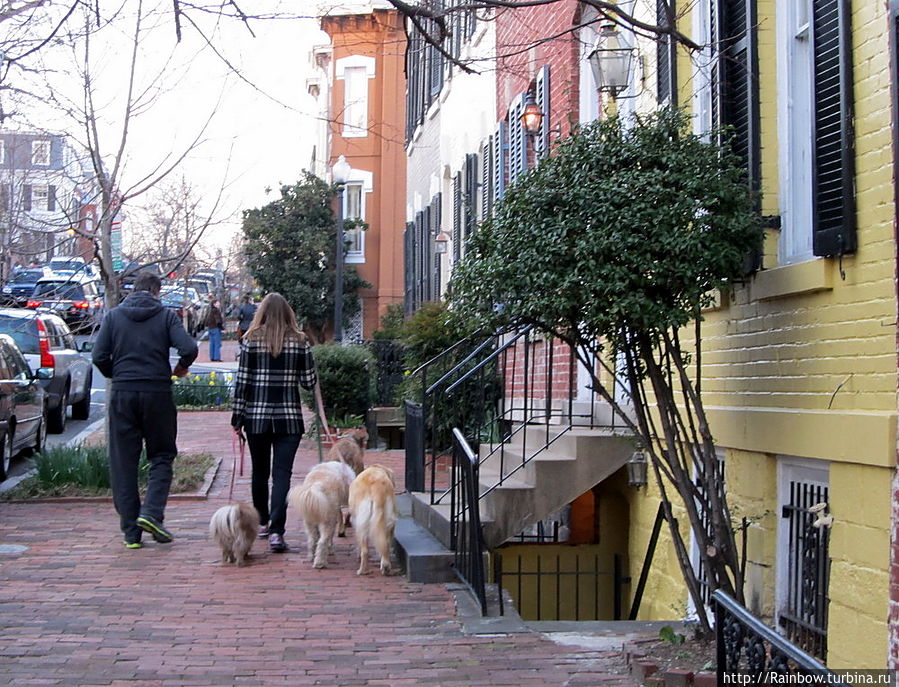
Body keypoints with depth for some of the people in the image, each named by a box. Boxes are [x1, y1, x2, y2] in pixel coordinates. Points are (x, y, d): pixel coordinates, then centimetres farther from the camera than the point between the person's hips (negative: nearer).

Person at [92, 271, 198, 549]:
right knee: (161, 457, 11)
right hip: (157, 393, -1)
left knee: (123, 463, 6)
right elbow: (189, 348, -11)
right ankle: (152, 513, -9)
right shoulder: (166, 315, 1)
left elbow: (99, 356, -2)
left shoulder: (113, 316, 6)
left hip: (122, 394, 2)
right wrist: (180, 368, 10)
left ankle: (131, 531, 6)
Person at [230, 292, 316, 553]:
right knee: (282, 473, -2)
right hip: (289, 416, -1)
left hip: (256, 415, 1)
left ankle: (263, 522, 31)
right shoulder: (300, 341, 0)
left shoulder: (251, 340, -2)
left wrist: (237, 417, 3)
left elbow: (242, 381, -3)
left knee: (260, 471, 16)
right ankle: (276, 531, -13)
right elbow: (309, 382, 0)